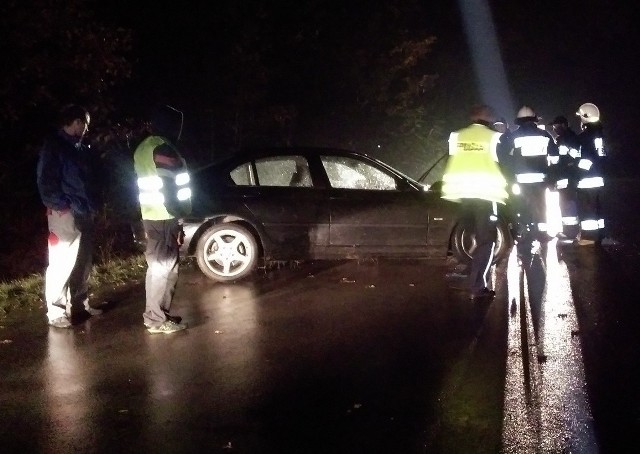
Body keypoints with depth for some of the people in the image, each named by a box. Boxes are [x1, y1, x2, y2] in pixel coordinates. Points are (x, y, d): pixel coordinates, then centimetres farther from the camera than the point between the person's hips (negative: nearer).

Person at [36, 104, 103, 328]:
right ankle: (56, 312, -2)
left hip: (84, 213, 8)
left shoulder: (81, 148, 17)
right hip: (65, 214, -8)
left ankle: (80, 305, 23)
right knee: (61, 264, -7)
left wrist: (91, 205, 10)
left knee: (83, 263, 13)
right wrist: (61, 205, -14)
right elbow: (46, 181, -11)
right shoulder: (53, 146, -6)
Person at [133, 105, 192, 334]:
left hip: (151, 216, 10)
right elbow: (169, 187, -20)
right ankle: (157, 319, -2)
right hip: (164, 218, -10)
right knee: (163, 267, -5)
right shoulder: (163, 148, -16)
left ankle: (157, 314, 22)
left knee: (158, 266, 16)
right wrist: (178, 219, -18)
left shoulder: (144, 147, 15)